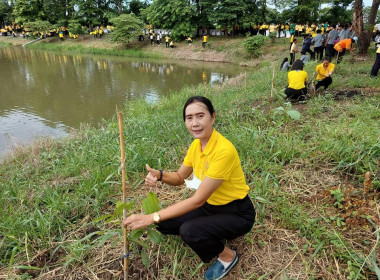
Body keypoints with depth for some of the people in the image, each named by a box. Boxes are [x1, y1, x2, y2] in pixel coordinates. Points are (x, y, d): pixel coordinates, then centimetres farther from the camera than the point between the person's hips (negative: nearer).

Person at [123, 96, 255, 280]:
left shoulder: (223, 150, -31)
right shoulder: (196, 144, -6)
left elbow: (197, 200, -29)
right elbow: (179, 177, 6)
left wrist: (151, 218, -28)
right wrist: (159, 175, -18)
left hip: (237, 213, -7)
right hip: (211, 205, 7)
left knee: (189, 231, -29)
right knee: (164, 223, -3)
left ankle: (227, 256, 1)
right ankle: (212, 233, 16)